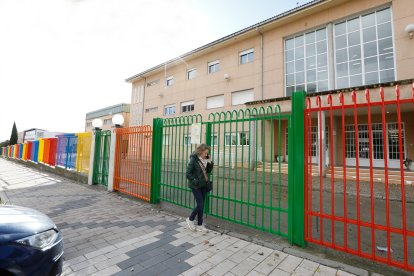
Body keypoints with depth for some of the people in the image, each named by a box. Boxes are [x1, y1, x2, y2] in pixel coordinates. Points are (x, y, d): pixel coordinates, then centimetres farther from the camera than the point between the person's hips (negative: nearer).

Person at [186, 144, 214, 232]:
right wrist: (195, 181, -16)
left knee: (201, 205, 12)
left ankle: (199, 225, 25)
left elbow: (208, 171, 9)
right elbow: (188, 174, -15)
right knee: (200, 205, -6)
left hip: (203, 185, 6)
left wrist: (209, 162, -4)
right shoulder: (193, 160, -15)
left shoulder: (205, 160, 3)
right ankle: (190, 219, 19)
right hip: (196, 186, -6)